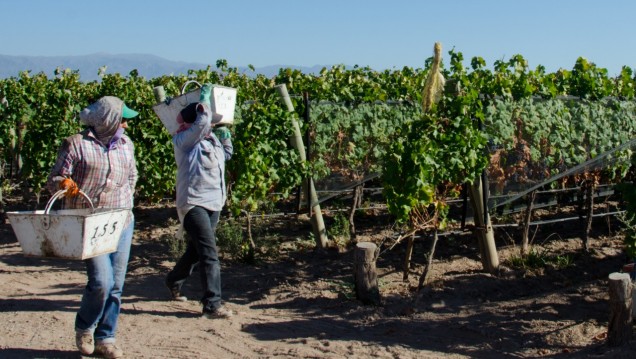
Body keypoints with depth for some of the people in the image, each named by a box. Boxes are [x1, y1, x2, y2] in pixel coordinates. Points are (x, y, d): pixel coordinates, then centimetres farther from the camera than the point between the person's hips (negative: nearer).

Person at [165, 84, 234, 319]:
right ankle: (212, 305, -15)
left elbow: (226, 154, 29)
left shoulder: (212, 138, 12)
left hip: (214, 203, 9)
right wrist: (204, 97, -8)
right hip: (193, 203, -8)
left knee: (196, 250, 21)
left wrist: (225, 136, 15)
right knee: (209, 253, -16)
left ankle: (173, 283, 44)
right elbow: (203, 120, -23)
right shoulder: (184, 141, -11)